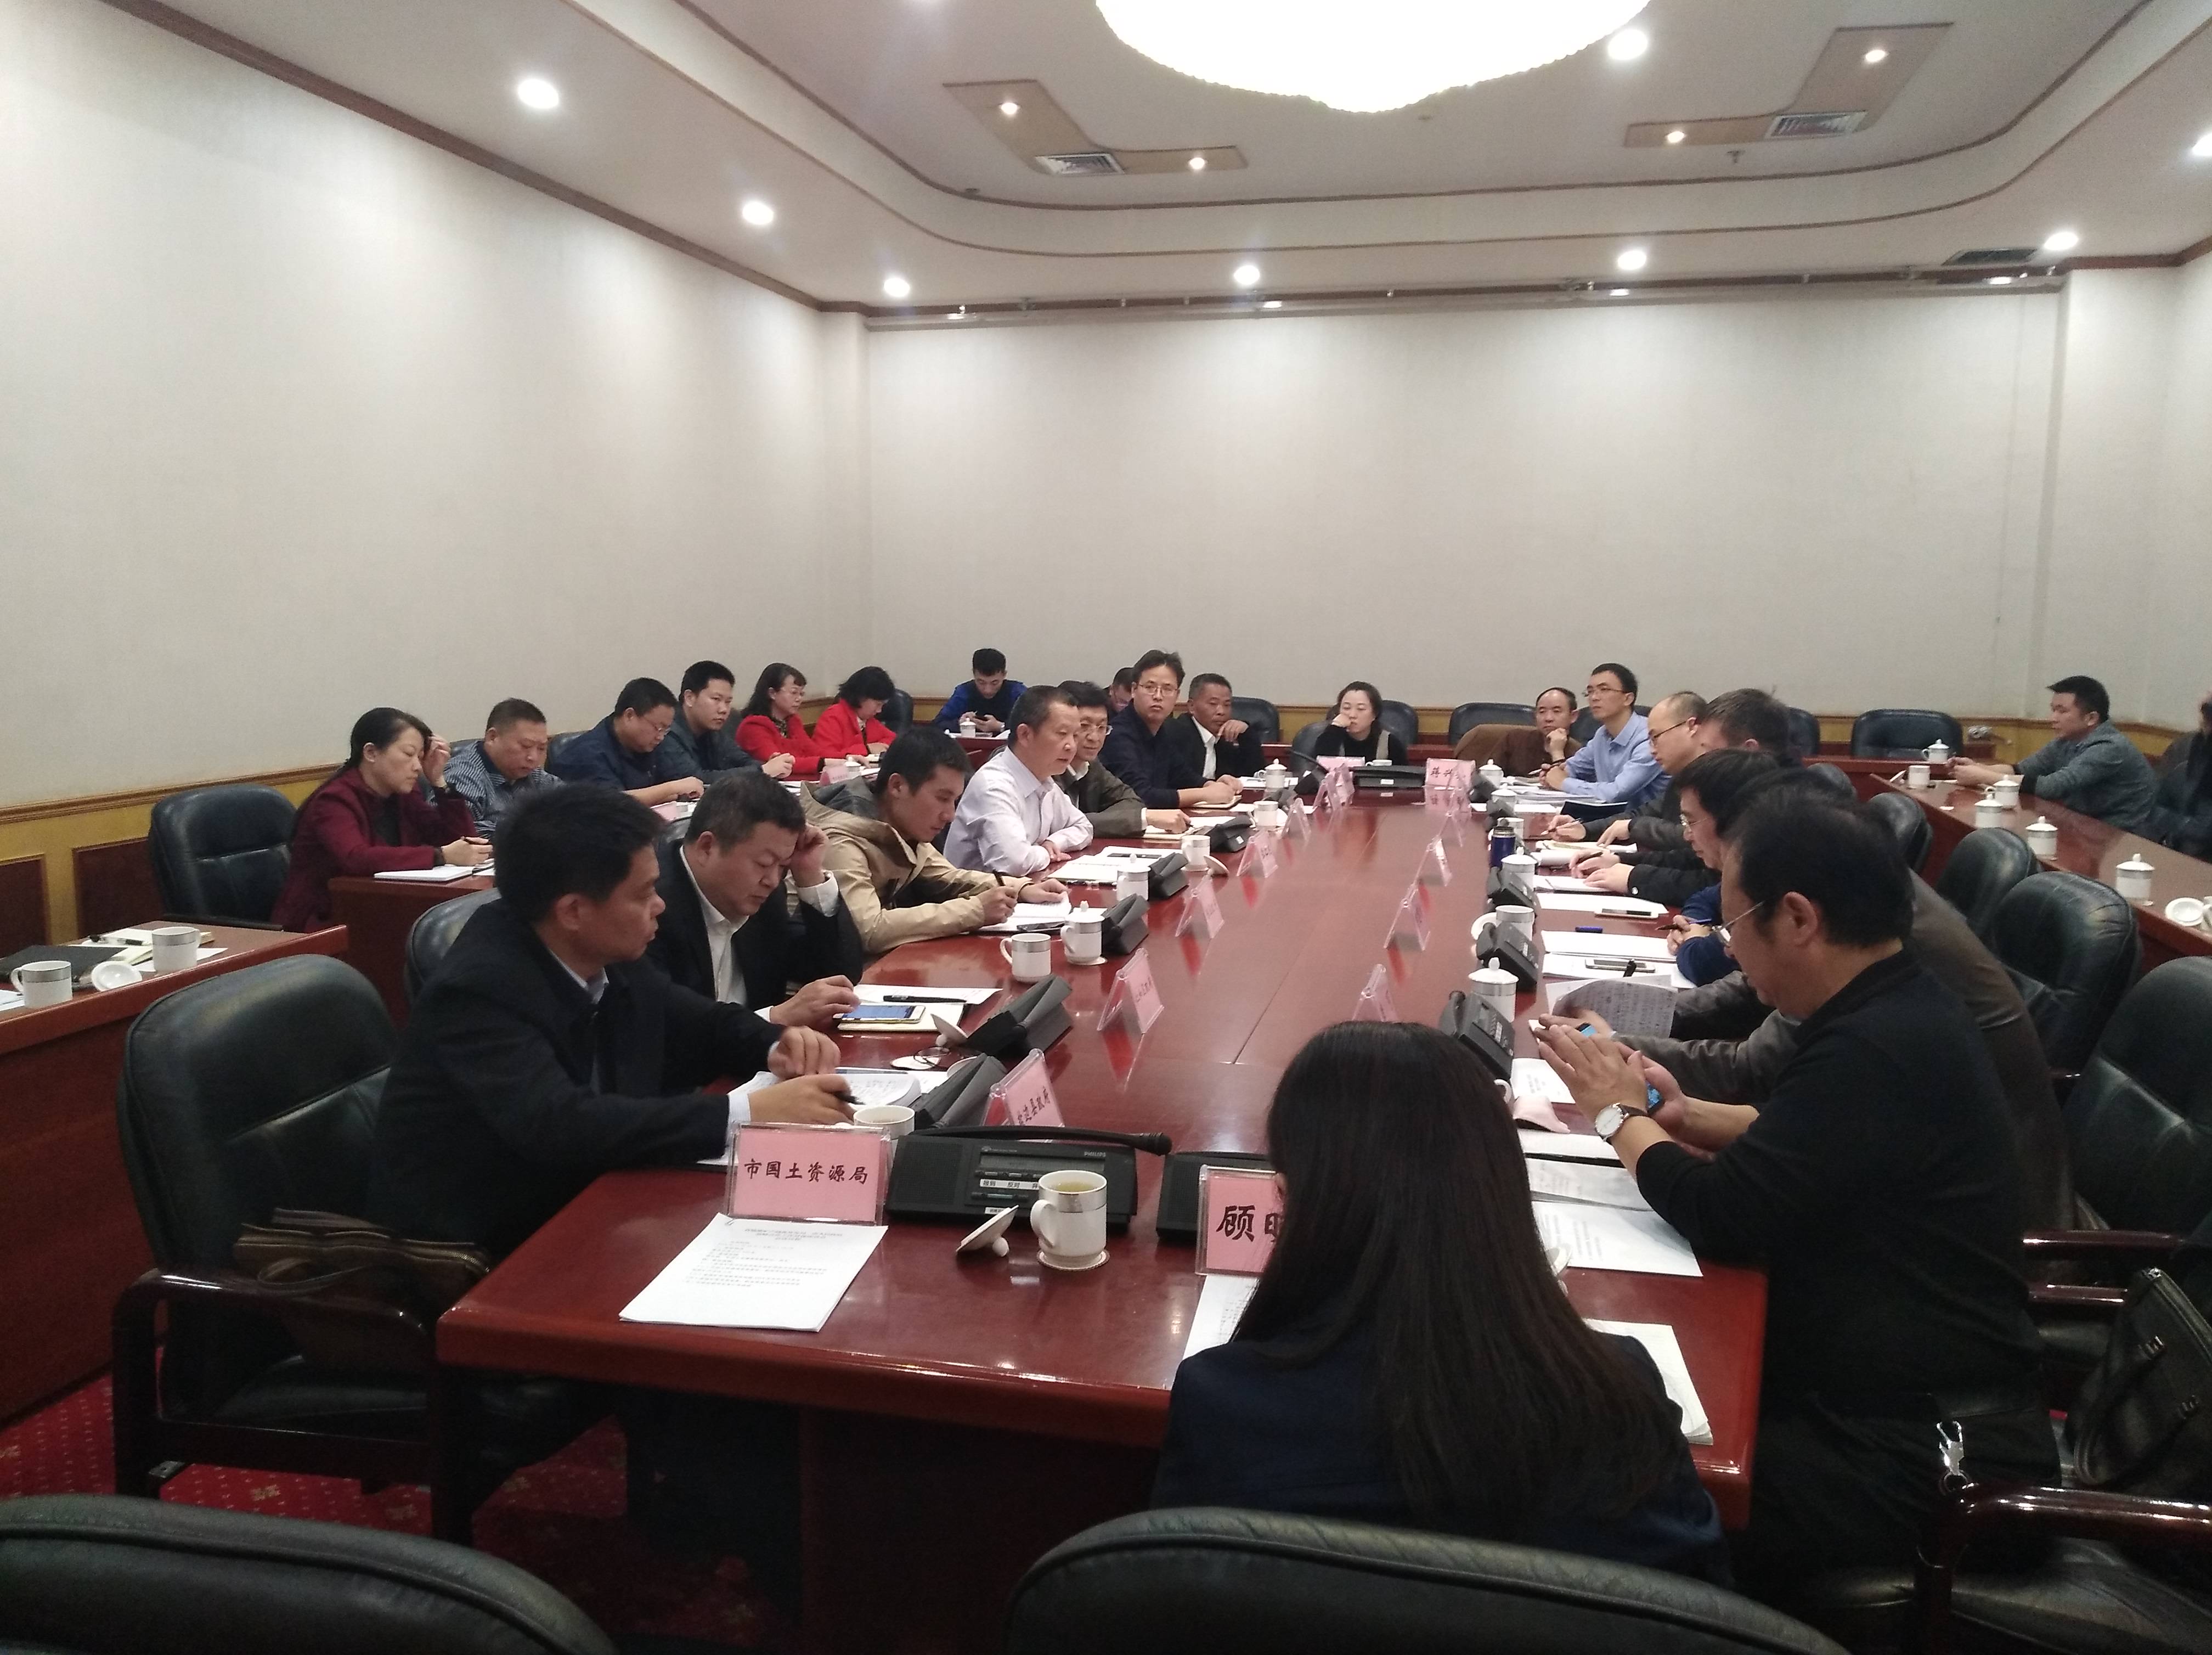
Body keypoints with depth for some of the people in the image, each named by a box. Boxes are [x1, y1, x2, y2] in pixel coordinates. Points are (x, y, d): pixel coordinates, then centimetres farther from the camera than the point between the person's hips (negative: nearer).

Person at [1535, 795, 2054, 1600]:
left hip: (1916, 1457, -10)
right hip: (1921, 1394, 10)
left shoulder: (1877, 1049, -27)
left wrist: (1620, 1116, -7)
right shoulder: (1901, 1009, 5)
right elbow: (1810, 1139, 20)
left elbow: (1720, 1217, -24)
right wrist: (1683, 1115, 4)